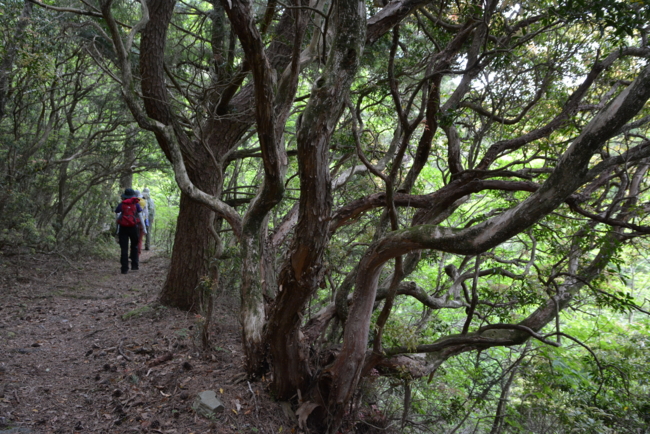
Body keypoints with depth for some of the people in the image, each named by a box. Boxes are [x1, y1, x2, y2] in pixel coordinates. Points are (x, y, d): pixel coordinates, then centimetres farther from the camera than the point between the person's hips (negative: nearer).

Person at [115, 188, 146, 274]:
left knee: (124, 248, 3)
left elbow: (117, 217, -2)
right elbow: (140, 217, 1)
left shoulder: (121, 205, 3)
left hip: (123, 228, 0)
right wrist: (144, 228, 6)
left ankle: (125, 268, 1)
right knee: (134, 246, 17)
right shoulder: (136, 204, 3)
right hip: (134, 227, 0)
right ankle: (134, 265, 17)